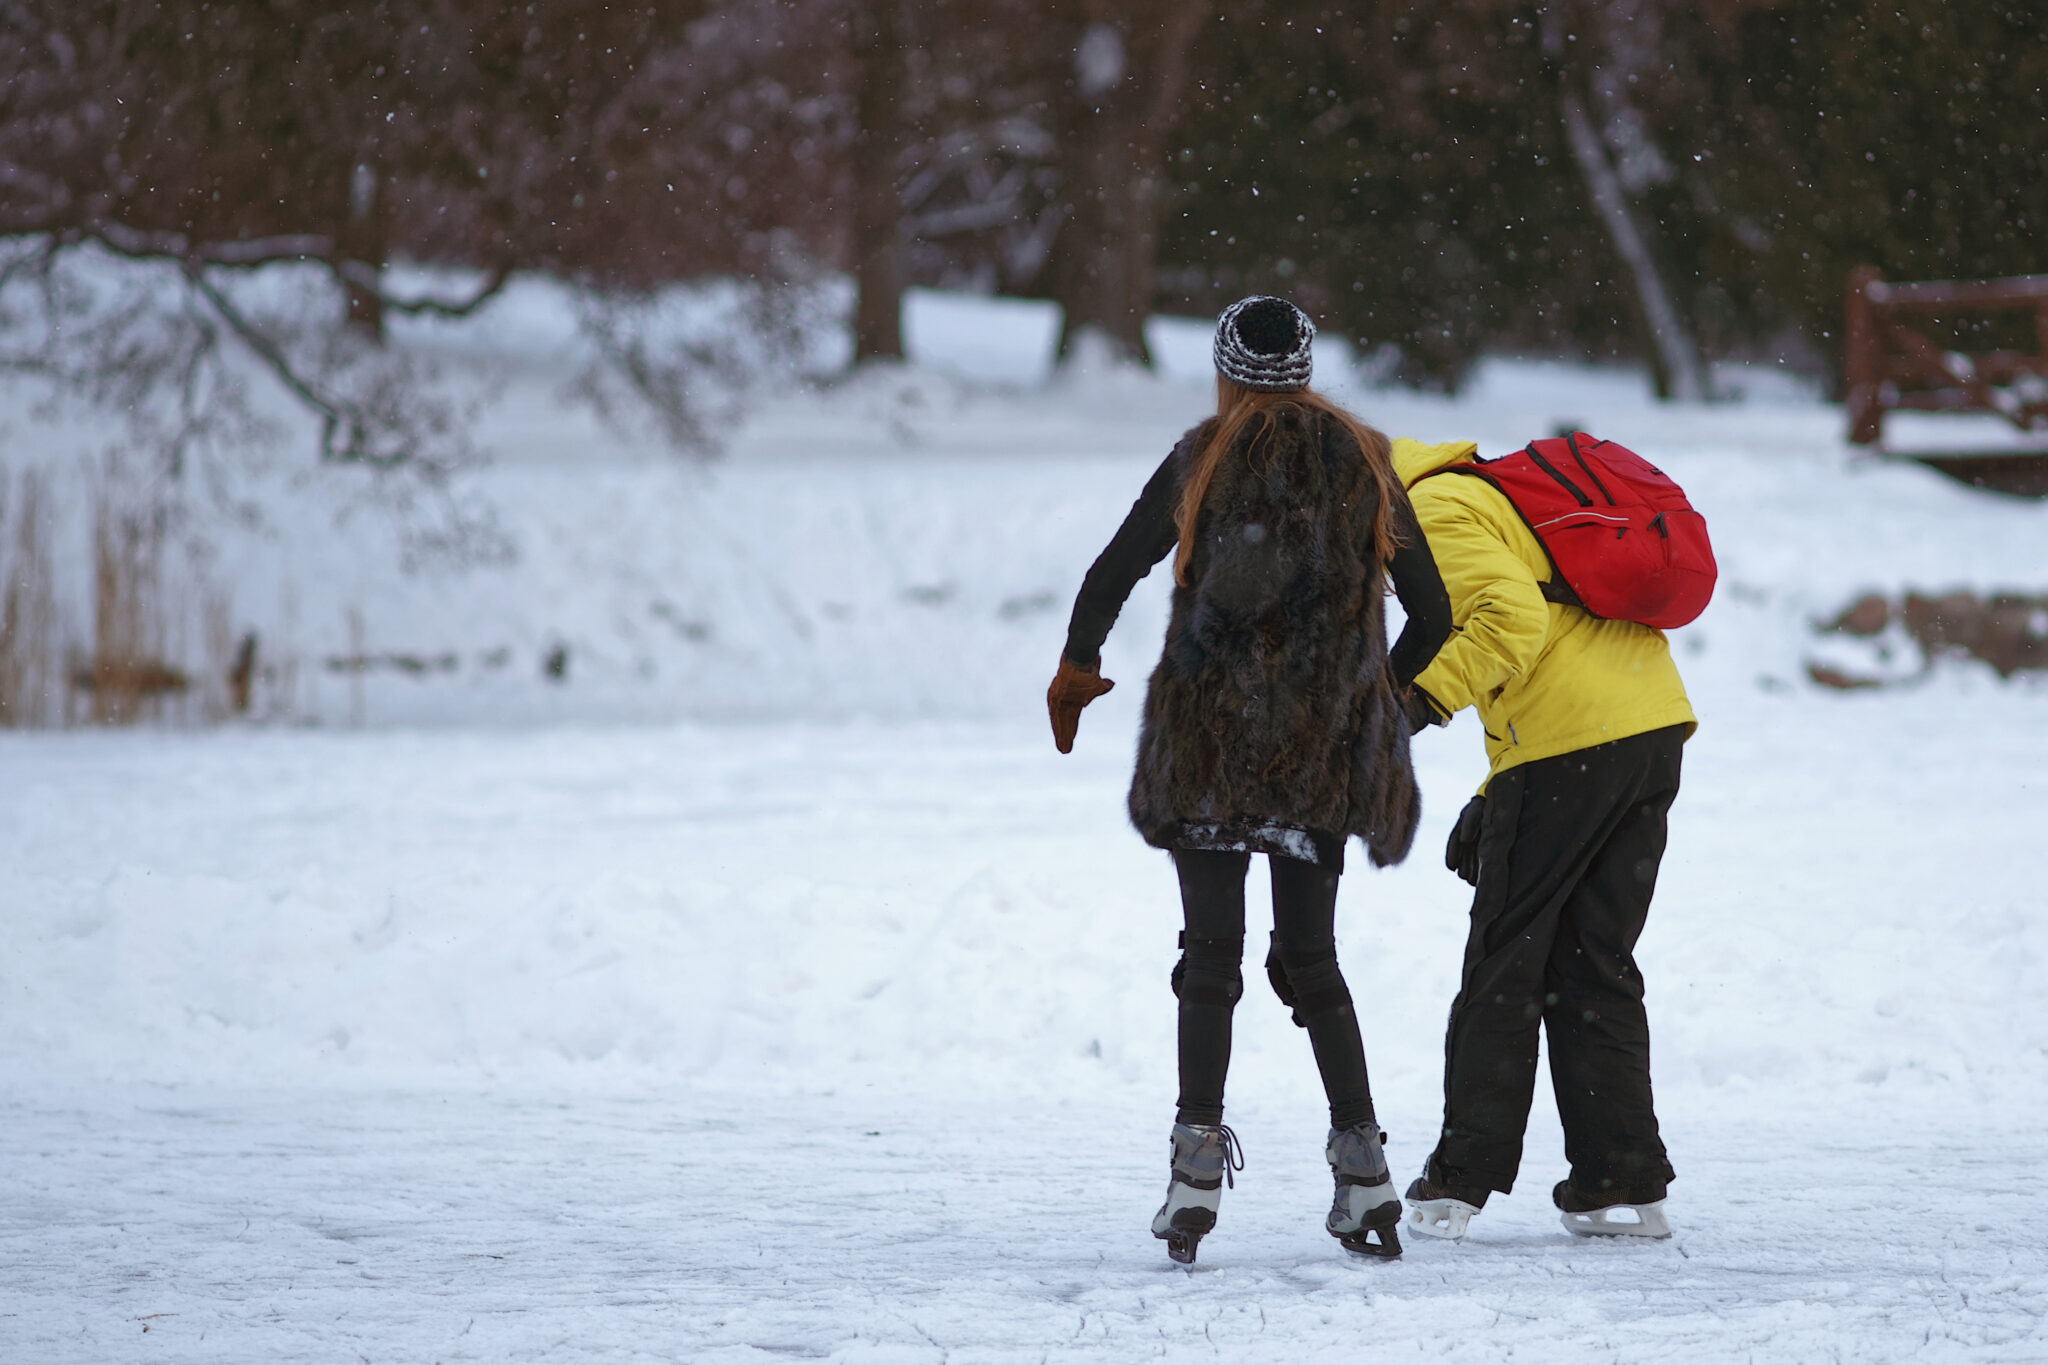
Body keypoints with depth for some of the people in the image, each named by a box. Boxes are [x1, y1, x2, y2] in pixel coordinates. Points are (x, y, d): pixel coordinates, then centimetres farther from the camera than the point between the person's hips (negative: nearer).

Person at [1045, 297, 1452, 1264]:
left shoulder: (1202, 462, -1)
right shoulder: (1364, 465, 7)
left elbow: (1113, 574, -2)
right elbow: (1431, 614, 7)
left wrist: (1075, 669, 15)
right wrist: (1382, 695, 24)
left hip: (1210, 738, -3)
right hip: (1325, 746, 3)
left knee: (1211, 954, 0)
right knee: (1310, 956, 11)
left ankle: (1199, 1156, -11)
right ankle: (1362, 1168, 4)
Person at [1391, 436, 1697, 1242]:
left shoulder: (1436, 511, -2)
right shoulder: (1501, 500, 29)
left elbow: (1511, 616, -19)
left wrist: (1427, 693, -19)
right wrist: (1493, 802, 23)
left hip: (1568, 746, -9)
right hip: (1653, 730, 9)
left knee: (1505, 960, -1)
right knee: (1594, 965, 11)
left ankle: (1461, 1179, 1)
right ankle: (1623, 1183, 7)